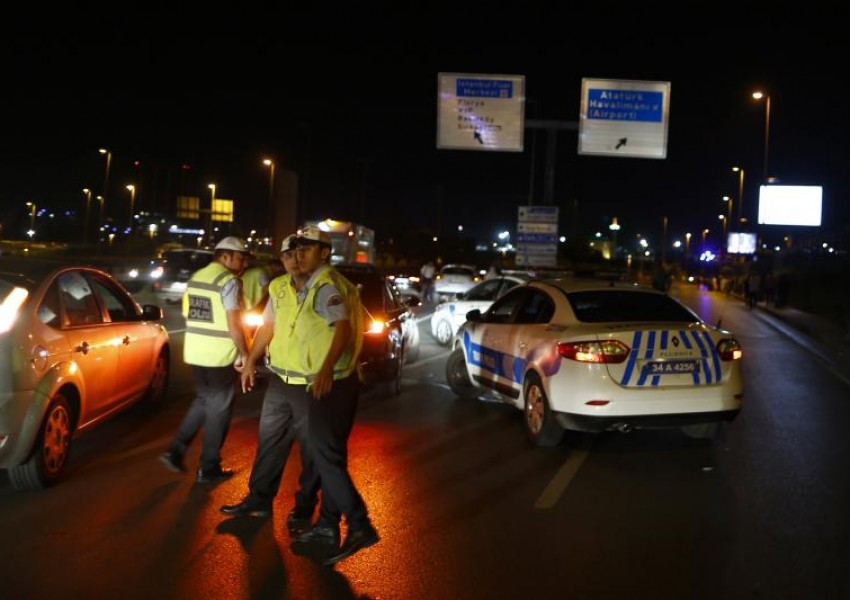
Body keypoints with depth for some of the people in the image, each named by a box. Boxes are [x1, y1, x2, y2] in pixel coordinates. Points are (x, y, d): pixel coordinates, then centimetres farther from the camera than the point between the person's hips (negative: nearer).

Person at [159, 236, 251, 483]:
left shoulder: (195, 278, 11)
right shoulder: (229, 281, -14)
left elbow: (188, 314, 16)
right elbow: (233, 325, -18)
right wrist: (244, 353, -9)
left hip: (194, 351, 8)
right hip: (219, 355, -7)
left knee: (203, 401, 23)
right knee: (218, 409, 5)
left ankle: (175, 451, 18)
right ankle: (208, 469, 12)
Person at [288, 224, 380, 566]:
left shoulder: (326, 284, -14)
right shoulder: (314, 285, 17)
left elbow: (343, 326, -30)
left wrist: (326, 368, -46)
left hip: (332, 382, -10)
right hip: (329, 382, 10)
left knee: (326, 457, -9)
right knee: (329, 455, 15)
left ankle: (360, 527, -7)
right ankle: (327, 524, 25)